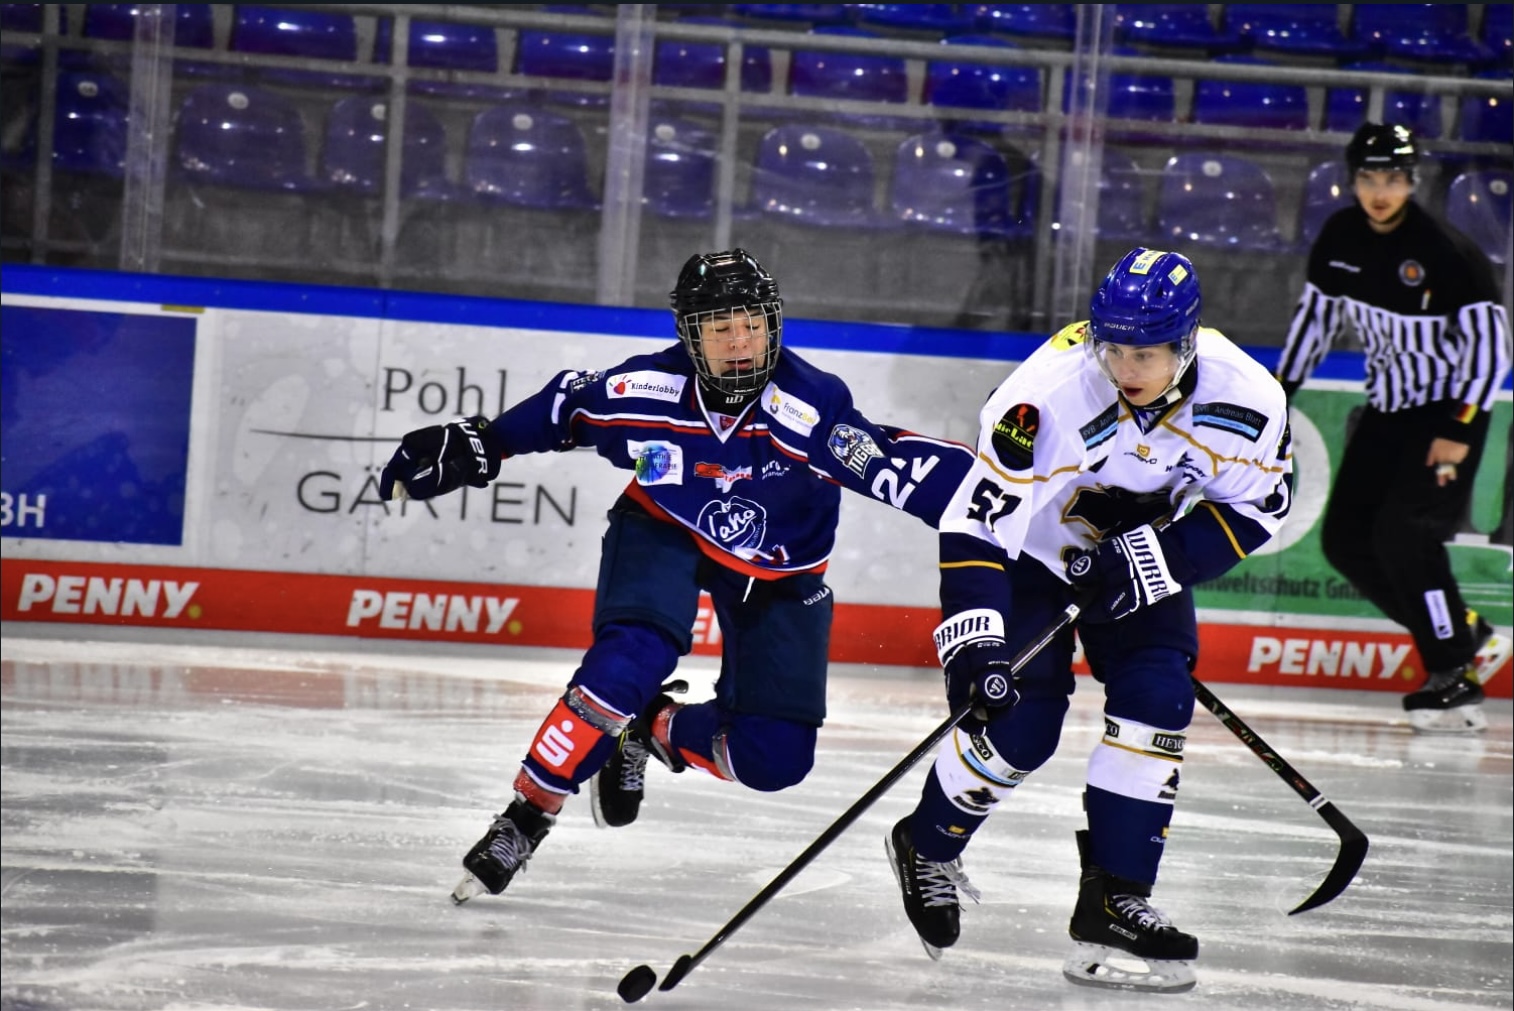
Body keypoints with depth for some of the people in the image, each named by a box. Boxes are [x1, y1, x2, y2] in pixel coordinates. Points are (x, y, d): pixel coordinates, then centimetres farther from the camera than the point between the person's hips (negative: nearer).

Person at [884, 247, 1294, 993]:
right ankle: (926, 847, 19)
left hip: (1141, 558, 4)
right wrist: (975, 638, -43)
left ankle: (1113, 901, -2)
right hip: (1033, 547, -4)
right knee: (1020, 724, -9)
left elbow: (1256, 508, -11)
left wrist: (1160, 556, -24)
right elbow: (977, 521, -35)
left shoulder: (1245, 399, -25)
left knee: (1157, 705, -11)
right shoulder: (1049, 393, -37)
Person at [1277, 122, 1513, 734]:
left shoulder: (1447, 253, -21)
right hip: (1387, 408, 8)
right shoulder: (1340, 239, -1)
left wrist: (1461, 431, -23)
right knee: (1346, 540, 2)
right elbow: (1316, 315, 13)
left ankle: (1454, 673, -12)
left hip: (1449, 410, -8)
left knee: (1404, 533, -23)